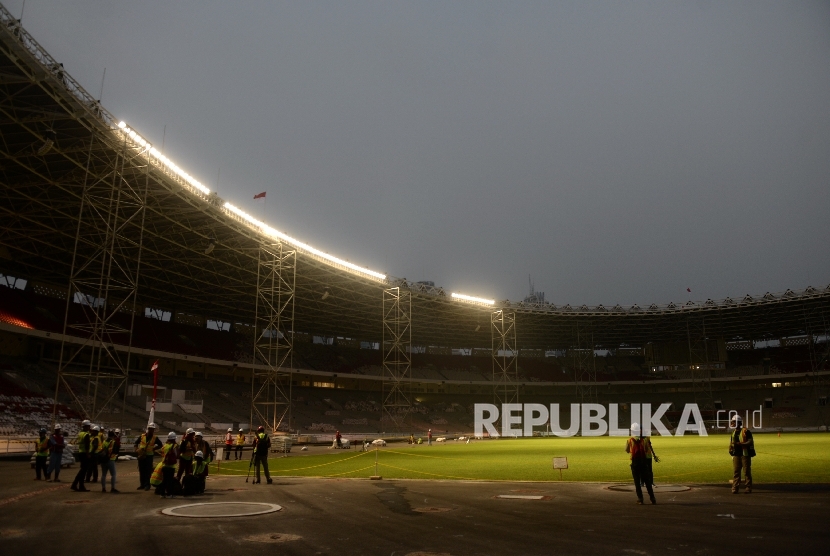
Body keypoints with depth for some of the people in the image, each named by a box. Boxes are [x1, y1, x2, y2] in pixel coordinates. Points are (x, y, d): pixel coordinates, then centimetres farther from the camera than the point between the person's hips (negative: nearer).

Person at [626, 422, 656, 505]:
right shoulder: (644, 439, -2)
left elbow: (627, 451, 7)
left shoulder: (630, 440, -4)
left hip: (635, 462, -1)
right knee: (647, 481, 9)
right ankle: (652, 498, 10)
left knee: (637, 481, 4)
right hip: (643, 462, 1)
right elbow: (647, 449, 6)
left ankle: (640, 499, 0)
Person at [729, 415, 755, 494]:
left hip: (745, 454, -7)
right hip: (736, 455, 7)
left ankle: (749, 488, 8)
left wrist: (741, 444, -25)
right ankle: (735, 488, 8)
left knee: (747, 472, 1)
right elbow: (731, 443, 22)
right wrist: (731, 449, 5)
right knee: (735, 472, 5)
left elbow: (750, 441, -15)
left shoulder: (746, 431, -9)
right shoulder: (733, 432, 15)